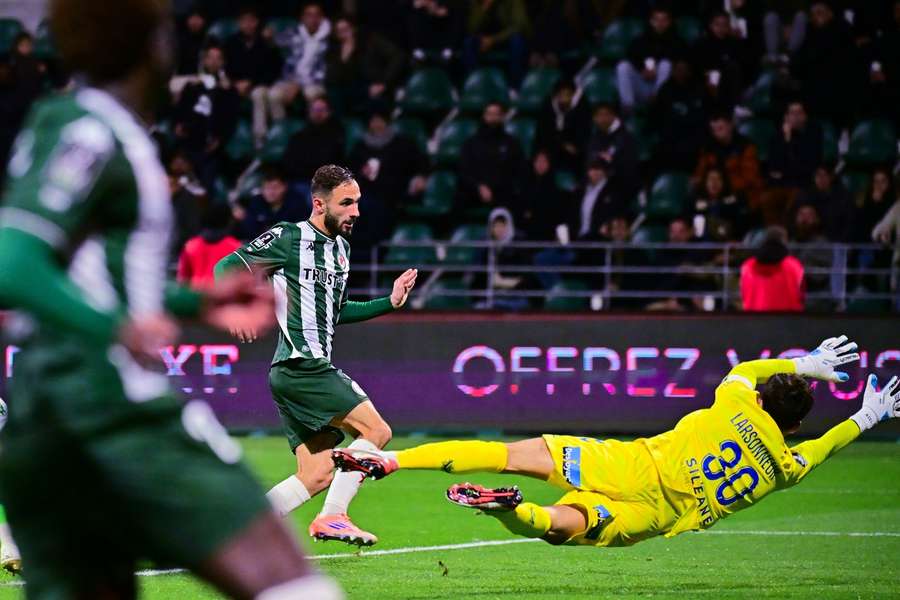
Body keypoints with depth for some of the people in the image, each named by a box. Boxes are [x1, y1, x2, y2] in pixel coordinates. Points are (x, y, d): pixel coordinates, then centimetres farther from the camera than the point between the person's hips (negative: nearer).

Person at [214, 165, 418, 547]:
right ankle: (332, 517, -13)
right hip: (299, 367, -9)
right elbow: (225, 267, -7)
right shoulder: (287, 238, -7)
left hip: (316, 368, 9)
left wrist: (389, 303, 22)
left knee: (317, 475, 4)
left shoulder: (341, 247, 19)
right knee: (376, 430, -15)